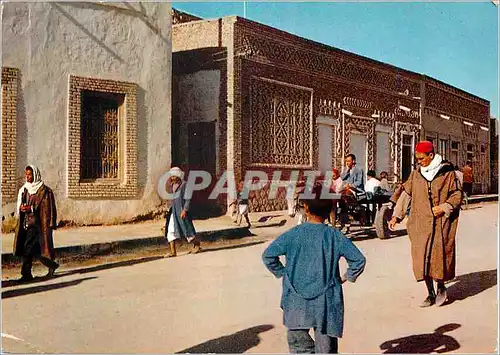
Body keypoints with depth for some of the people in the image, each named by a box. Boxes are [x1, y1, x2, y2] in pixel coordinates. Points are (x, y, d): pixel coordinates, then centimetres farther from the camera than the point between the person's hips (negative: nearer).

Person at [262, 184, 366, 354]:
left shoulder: (294, 234, -7)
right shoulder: (336, 236, -3)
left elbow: (268, 255, -9)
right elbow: (359, 260, -1)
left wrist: (282, 273, 5)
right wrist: (346, 277, 13)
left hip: (298, 303, -1)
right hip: (326, 302, 2)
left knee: (297, 341, 8)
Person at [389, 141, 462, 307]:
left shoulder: (447, 173, 0)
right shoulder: (416, 174, 9)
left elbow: (457, 194, 2)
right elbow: (406, 194, 11)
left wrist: (444, 208, -13)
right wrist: (396, 216, 6)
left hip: (441, 223, -3)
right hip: (421, 224, 3)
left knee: (440, 255, -2)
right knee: (422, 258, 1)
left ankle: (441, 287, 24)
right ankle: (430, 293, 14)